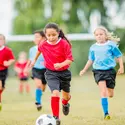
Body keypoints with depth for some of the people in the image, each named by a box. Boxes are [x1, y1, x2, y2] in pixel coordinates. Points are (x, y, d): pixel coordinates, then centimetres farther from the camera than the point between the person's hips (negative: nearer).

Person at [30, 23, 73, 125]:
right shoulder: (43, 45, -9)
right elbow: (39, 50, 16)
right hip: (51, 73, 0)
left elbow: (70, 59, -20)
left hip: (64, 72, 0)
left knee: (66, 95, 19)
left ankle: (65, 104, 58)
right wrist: (35, 59, 31)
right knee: (55, 93, -24)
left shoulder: (64, 44, -18)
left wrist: (61, 64, -38)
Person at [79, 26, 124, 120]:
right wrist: (84, 70, 18)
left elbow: (119, 56, 2)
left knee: (110, 94, 7)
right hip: (98, 71, 1)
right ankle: (106, 113, -14)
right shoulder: (93, 47, 5)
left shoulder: (111, 45, -4)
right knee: (103, 92, -16)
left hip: (110, 70, 0)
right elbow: (91, 60, 18)